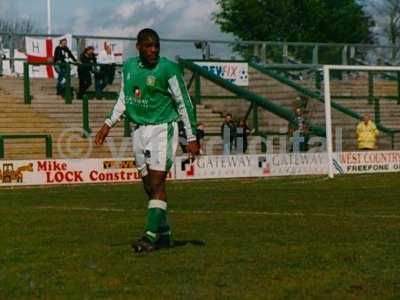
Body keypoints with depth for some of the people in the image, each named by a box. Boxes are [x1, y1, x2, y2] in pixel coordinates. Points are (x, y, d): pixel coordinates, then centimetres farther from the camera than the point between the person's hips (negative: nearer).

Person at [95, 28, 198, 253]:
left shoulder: (168, 69, -9)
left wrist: (192, 137, -8)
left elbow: (184, 103, -6)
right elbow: (124, 99, 21)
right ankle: (164, 234, 18)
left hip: (163, 128, -6)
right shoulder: (128, 67, 8)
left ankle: (151, 236, -16)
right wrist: (109, 124, 15)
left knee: (157, 183, -13)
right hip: (139, 131, 6)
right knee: (149, 185, 8)